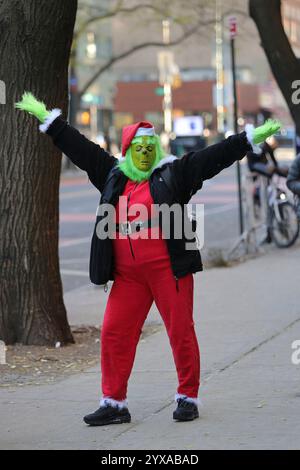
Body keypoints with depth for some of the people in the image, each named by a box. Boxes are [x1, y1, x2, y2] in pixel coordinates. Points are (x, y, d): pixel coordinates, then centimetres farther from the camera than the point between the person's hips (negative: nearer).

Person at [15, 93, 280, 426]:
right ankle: (113, 403, 9)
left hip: (168, 270, -4)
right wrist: (47, 118, 20)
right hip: (128, 274, 4)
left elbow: (214, 157, -1)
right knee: (114, 333, 1)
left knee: (181, 331, 0)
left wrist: (252, 137, -6)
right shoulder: (113, 176, 13)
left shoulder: (173, 173, 3)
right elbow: (79, 148, 18)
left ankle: (187, 398, 12)